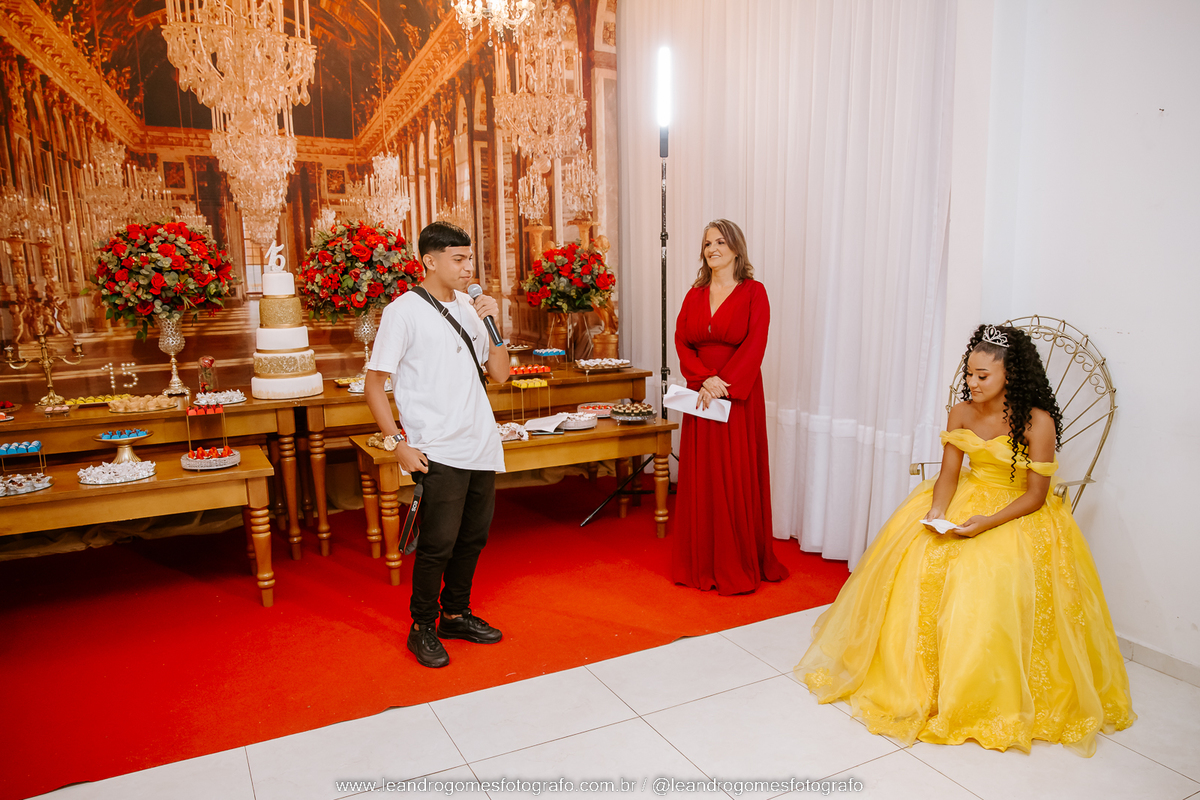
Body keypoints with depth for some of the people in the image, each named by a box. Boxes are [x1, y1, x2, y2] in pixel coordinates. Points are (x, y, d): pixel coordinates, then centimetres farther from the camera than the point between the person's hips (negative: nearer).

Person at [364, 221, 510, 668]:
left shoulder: (467, 308, 12)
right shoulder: (404, 311, -6)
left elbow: (499, 374, 12)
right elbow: (374, 384, -6)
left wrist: (491, 324, -1)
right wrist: (398, 443, -13)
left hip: (481, 445, 7)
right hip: (438, 452, -6)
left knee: (474, 536, 13)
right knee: (438, 543, -4)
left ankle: (455, 614, 32)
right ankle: (422, 628, 17)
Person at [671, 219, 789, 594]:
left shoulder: (753, 292, -3)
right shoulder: (695, 295, 11)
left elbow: (754, 346, -12)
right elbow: (682, 341, 2)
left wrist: (724, 385, -19)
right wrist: (704, 379, -14)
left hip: (739, 397, -4)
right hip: (701, 395, 4)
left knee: (738, 477, 0)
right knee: (700, 477, 7)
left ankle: (739, 566, 12)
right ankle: (701, 563, 19)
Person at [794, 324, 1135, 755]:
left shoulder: (1038, 422, -16)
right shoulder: (962, 413, -2)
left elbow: (1036, 494, -15)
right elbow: (949, 474, -1)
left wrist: (989, 522, -29)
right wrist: (937, 511, -21)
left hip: (1019, 514, -4)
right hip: (968, 497, 5)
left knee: (991, 578, -30)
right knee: (913, 560, -17)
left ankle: (980, 693, -7)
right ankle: (909, 672, 0)